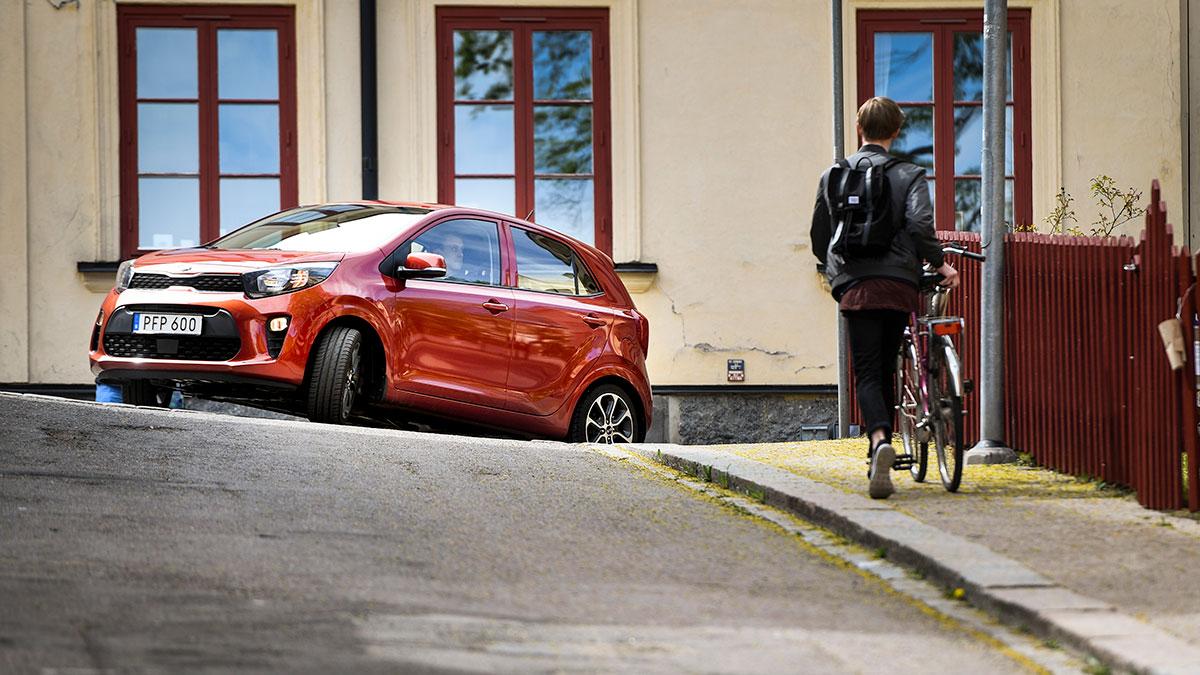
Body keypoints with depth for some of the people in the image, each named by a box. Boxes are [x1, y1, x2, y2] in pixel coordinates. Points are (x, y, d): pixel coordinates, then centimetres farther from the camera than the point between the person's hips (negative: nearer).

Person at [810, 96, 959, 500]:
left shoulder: (832, 177, 11)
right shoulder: (908, 175, 3)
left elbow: (819, 238, 16)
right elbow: (920, 225, -13)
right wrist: (940, 264, 1)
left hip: (853, 285, 0)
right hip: (898, 282, 0)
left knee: (867, 372, -5)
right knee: (886, 370, 14)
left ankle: (880, 441, -33)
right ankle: (879, 458, 18)